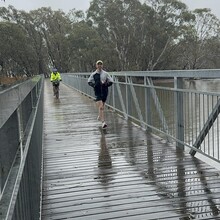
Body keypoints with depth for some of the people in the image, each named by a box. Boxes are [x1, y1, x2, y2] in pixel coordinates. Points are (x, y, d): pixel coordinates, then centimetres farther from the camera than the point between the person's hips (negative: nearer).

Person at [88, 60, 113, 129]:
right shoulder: (93, 74, 2)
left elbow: (111, 82, 6)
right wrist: (94, 84, -9)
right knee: (100, 107, -15)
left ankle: (100, 115, 47)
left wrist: (105, 84, -12)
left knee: (102, 107, 17)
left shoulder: (105, 73, 3)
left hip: (104, 92, 2)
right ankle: (103, 122, -18)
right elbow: (89, 82, 11)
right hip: (97, 92, -2)